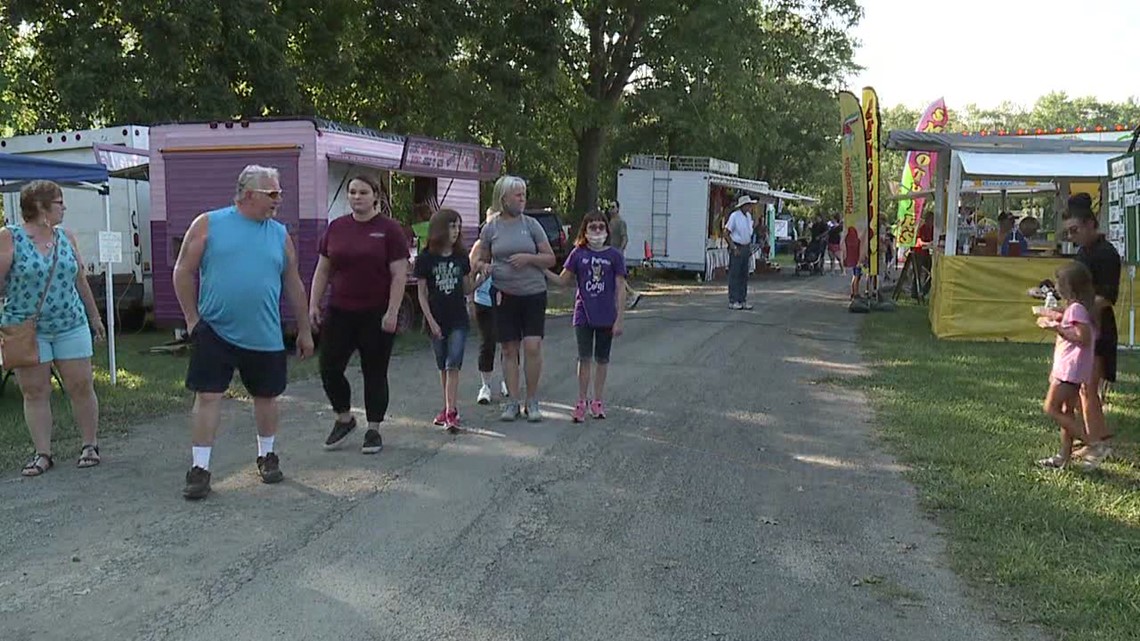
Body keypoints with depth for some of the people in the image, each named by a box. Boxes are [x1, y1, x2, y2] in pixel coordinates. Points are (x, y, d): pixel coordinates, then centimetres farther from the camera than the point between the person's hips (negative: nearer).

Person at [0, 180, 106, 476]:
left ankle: (90, 445, 17)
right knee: (34, 393, 3)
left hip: (71, 325, 3)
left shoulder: (66, 237, 7)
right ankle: (43, 453, 12)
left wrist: (94, 318, 18)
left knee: (81, 387, 4)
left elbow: (81, 280, 14)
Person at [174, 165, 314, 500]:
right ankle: (200, 468, 7)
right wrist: (192, 319, -3)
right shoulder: (208, 224, -2)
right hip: (215, 332, -3)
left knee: (266, 396, 12)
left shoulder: (280, 234, 6)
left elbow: (293, 285, 12)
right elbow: (183, 272, 0)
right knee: (207, 396, -2)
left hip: (265, 336, 3)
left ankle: (267, 456, 32)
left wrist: (304, 331, 14)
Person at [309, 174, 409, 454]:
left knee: (374, 373, 5)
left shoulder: (389, 229, -5)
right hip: (339, 313, 4)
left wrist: (392, 312, -14)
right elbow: (322, 271, 12)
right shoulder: (336, 228, 7)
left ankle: (374, 429, 18)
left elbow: (399, 274, -8)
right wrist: (314, 304, 5)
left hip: (376, 315, -4)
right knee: (329, 369, 2)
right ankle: (344, 419, 24)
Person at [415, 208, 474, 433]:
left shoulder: (461, 258, 4)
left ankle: (451, 413, -13)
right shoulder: (425, 259, -4)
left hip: (458, 320, 1)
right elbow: (422, 294, -3)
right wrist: (431, 322, -9)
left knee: (453, 365, -8)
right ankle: (448, 408, 22)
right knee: (443, 367, 10)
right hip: (437, 321, 0)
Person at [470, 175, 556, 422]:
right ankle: (513, 402, 14)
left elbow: (550, 258, 4)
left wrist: (528, 258, -13)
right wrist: (482, 266, -8)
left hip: (533, 294, -1)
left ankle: (532, 401, 6)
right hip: (504, 295, 1)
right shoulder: (491, 228, 4)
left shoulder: (531, 224, 2)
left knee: (532, 346, -8)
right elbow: (477, 258, 15)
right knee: (509, 350, 5)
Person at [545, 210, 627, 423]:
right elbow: (563, 280, 2)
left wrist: (620, 319, -7)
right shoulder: (578, 253, -1)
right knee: (584, 358, 1)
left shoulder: (614, 255, -4)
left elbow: (620, 289, -4)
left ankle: (598, 401, 22)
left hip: (606, 316, 0)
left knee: (602, 359, 11)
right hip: (583, 315, 0)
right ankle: (582, 402, 9)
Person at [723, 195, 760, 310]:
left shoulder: (748, 216, 10)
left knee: (744, 275, 10)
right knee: (734, 275, -5)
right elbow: (726, 233, -13)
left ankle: (742, 300, 15)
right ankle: (733, 301, -1)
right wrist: (734, 247, -15)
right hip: (737, 248, -8)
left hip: (746, 248, 8)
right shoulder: (734, 216, -13)